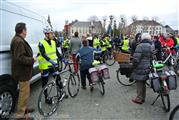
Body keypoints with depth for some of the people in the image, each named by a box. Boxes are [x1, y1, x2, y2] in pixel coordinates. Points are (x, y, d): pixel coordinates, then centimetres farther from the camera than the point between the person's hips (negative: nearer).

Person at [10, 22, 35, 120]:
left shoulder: (18, 39, 13)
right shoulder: (19, 41, -22)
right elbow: (19, 58, -30)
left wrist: (31, 58, 10)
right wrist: (32, 60, -19)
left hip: (22, 71, 11)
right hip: (22, 72, -11)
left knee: (24, 92, 23)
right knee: (24, 93, 0)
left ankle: (23, 108, 40)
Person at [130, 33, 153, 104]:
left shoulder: (140, 46, -16)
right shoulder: (151, 47, 12)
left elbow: (136, 58, -21)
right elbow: (152, 58, 18)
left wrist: (133, 65, -8)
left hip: (140, 69, -8)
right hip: (147, 69, 8)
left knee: (139, 83, 2)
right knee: (143, 83, 17)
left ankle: (139, 98, 11)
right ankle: (143, 98, 29)